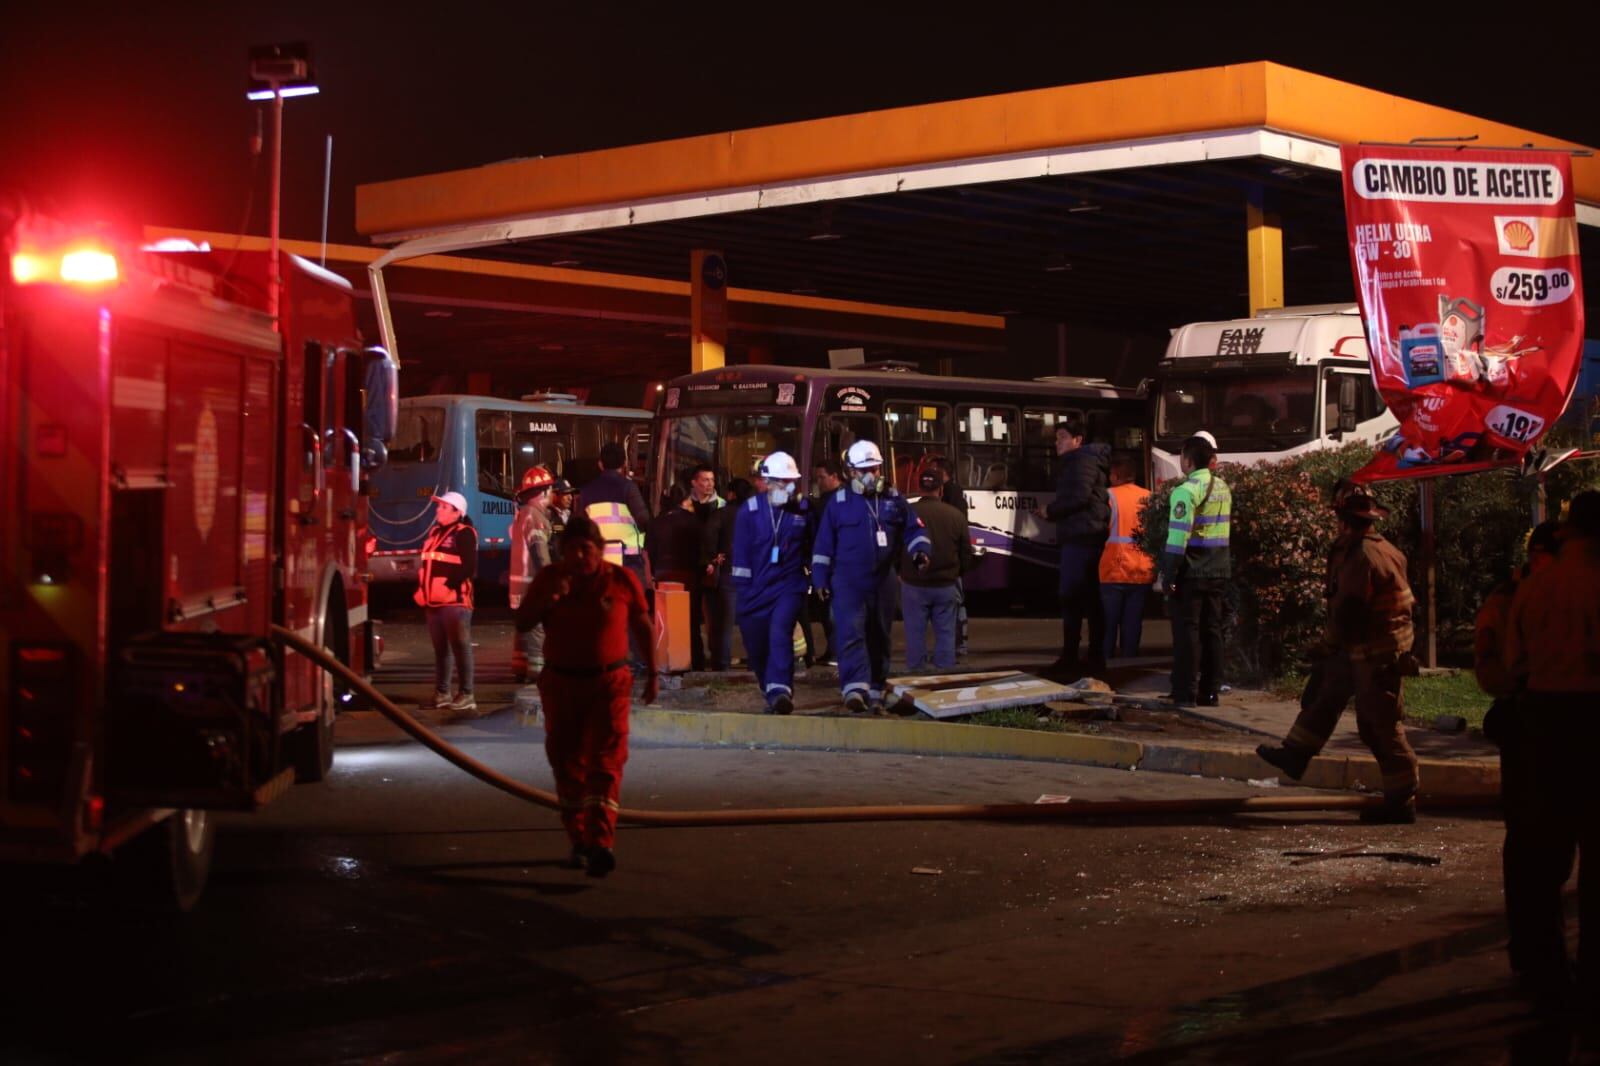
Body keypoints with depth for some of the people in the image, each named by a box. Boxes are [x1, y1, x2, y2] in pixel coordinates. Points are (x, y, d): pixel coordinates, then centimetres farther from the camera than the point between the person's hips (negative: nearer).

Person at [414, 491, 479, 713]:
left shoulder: (464, 533, -8)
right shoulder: (435, 532, 19)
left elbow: (469, 567, -18)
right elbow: (425, 565, 23)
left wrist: (450, 584, -22)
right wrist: (421, 589, 13)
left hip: (455, 600, -9)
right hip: (434, 601, 9)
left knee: (460, 647, -7)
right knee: (440, 648, 13)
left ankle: (466, 695, -6)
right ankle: (442, 693, 21)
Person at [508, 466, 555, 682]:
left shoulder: (521, 514, 16)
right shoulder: (535, 516, -16)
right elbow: (540, 551, -19)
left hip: (520, 579, 10)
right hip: (533, 579, -10)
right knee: (538, 626, -10)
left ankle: (520, 668, 19)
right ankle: (537, 669, -12)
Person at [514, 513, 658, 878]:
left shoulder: (622, 580, -4)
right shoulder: (549, 578, 1)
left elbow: (642, 626, 7)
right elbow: (522, 623, 1)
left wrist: (651, 673, 9)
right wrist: (548, 600, -16)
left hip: (609, 683, -3)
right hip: (560, 684, 3)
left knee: (605, 762, -13)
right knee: (567, 763, 8)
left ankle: (601, 843, -22)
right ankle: (579, 841, 20)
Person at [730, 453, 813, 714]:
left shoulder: (803, 509, 2)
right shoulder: (749, 510, -1)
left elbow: (811, 547, 12)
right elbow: (740, 552, 2)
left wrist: (814, 579, 11)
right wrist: (743, 589, 0)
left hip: (790, 585, -1)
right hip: (756, 589, 1)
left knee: (780, 633, -23)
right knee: (756, 646, 8)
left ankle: (780, 691, -32)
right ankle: (770, 693, 27)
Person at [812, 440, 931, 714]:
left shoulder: (893, 498, 8)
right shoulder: (839, 501, 2)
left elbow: (913, 528, 12)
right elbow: (824, 543, 4)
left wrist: (919, 550, -8)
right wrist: (820, 579, 1)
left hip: (883, 580, 3)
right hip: (847, 581, -3)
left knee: (879, 637, 9)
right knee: (851, 633, -19)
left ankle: (874, 694, 18)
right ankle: (854, 690, -31)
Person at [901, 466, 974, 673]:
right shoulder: (956, 515, -4)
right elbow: (966, 553, 4)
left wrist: (900, 572, 14)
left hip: (913, 585, -1)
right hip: (946, 584, 1)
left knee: (915, 632, 6)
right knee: (945, 632, 9)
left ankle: (914, 672, 9)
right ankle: (946, 671, 11)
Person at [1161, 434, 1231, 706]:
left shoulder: (1187, 490, -15)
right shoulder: (1223, 488, 10)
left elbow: (1178, 536, -18)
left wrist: (1169, 574, -16)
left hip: (1191, 572, -7)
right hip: (1217, 571, 7)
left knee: (1186, 631, -2)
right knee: (1212, 630, 11)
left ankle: (1184, 693, -1)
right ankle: (1209, 691, 14)